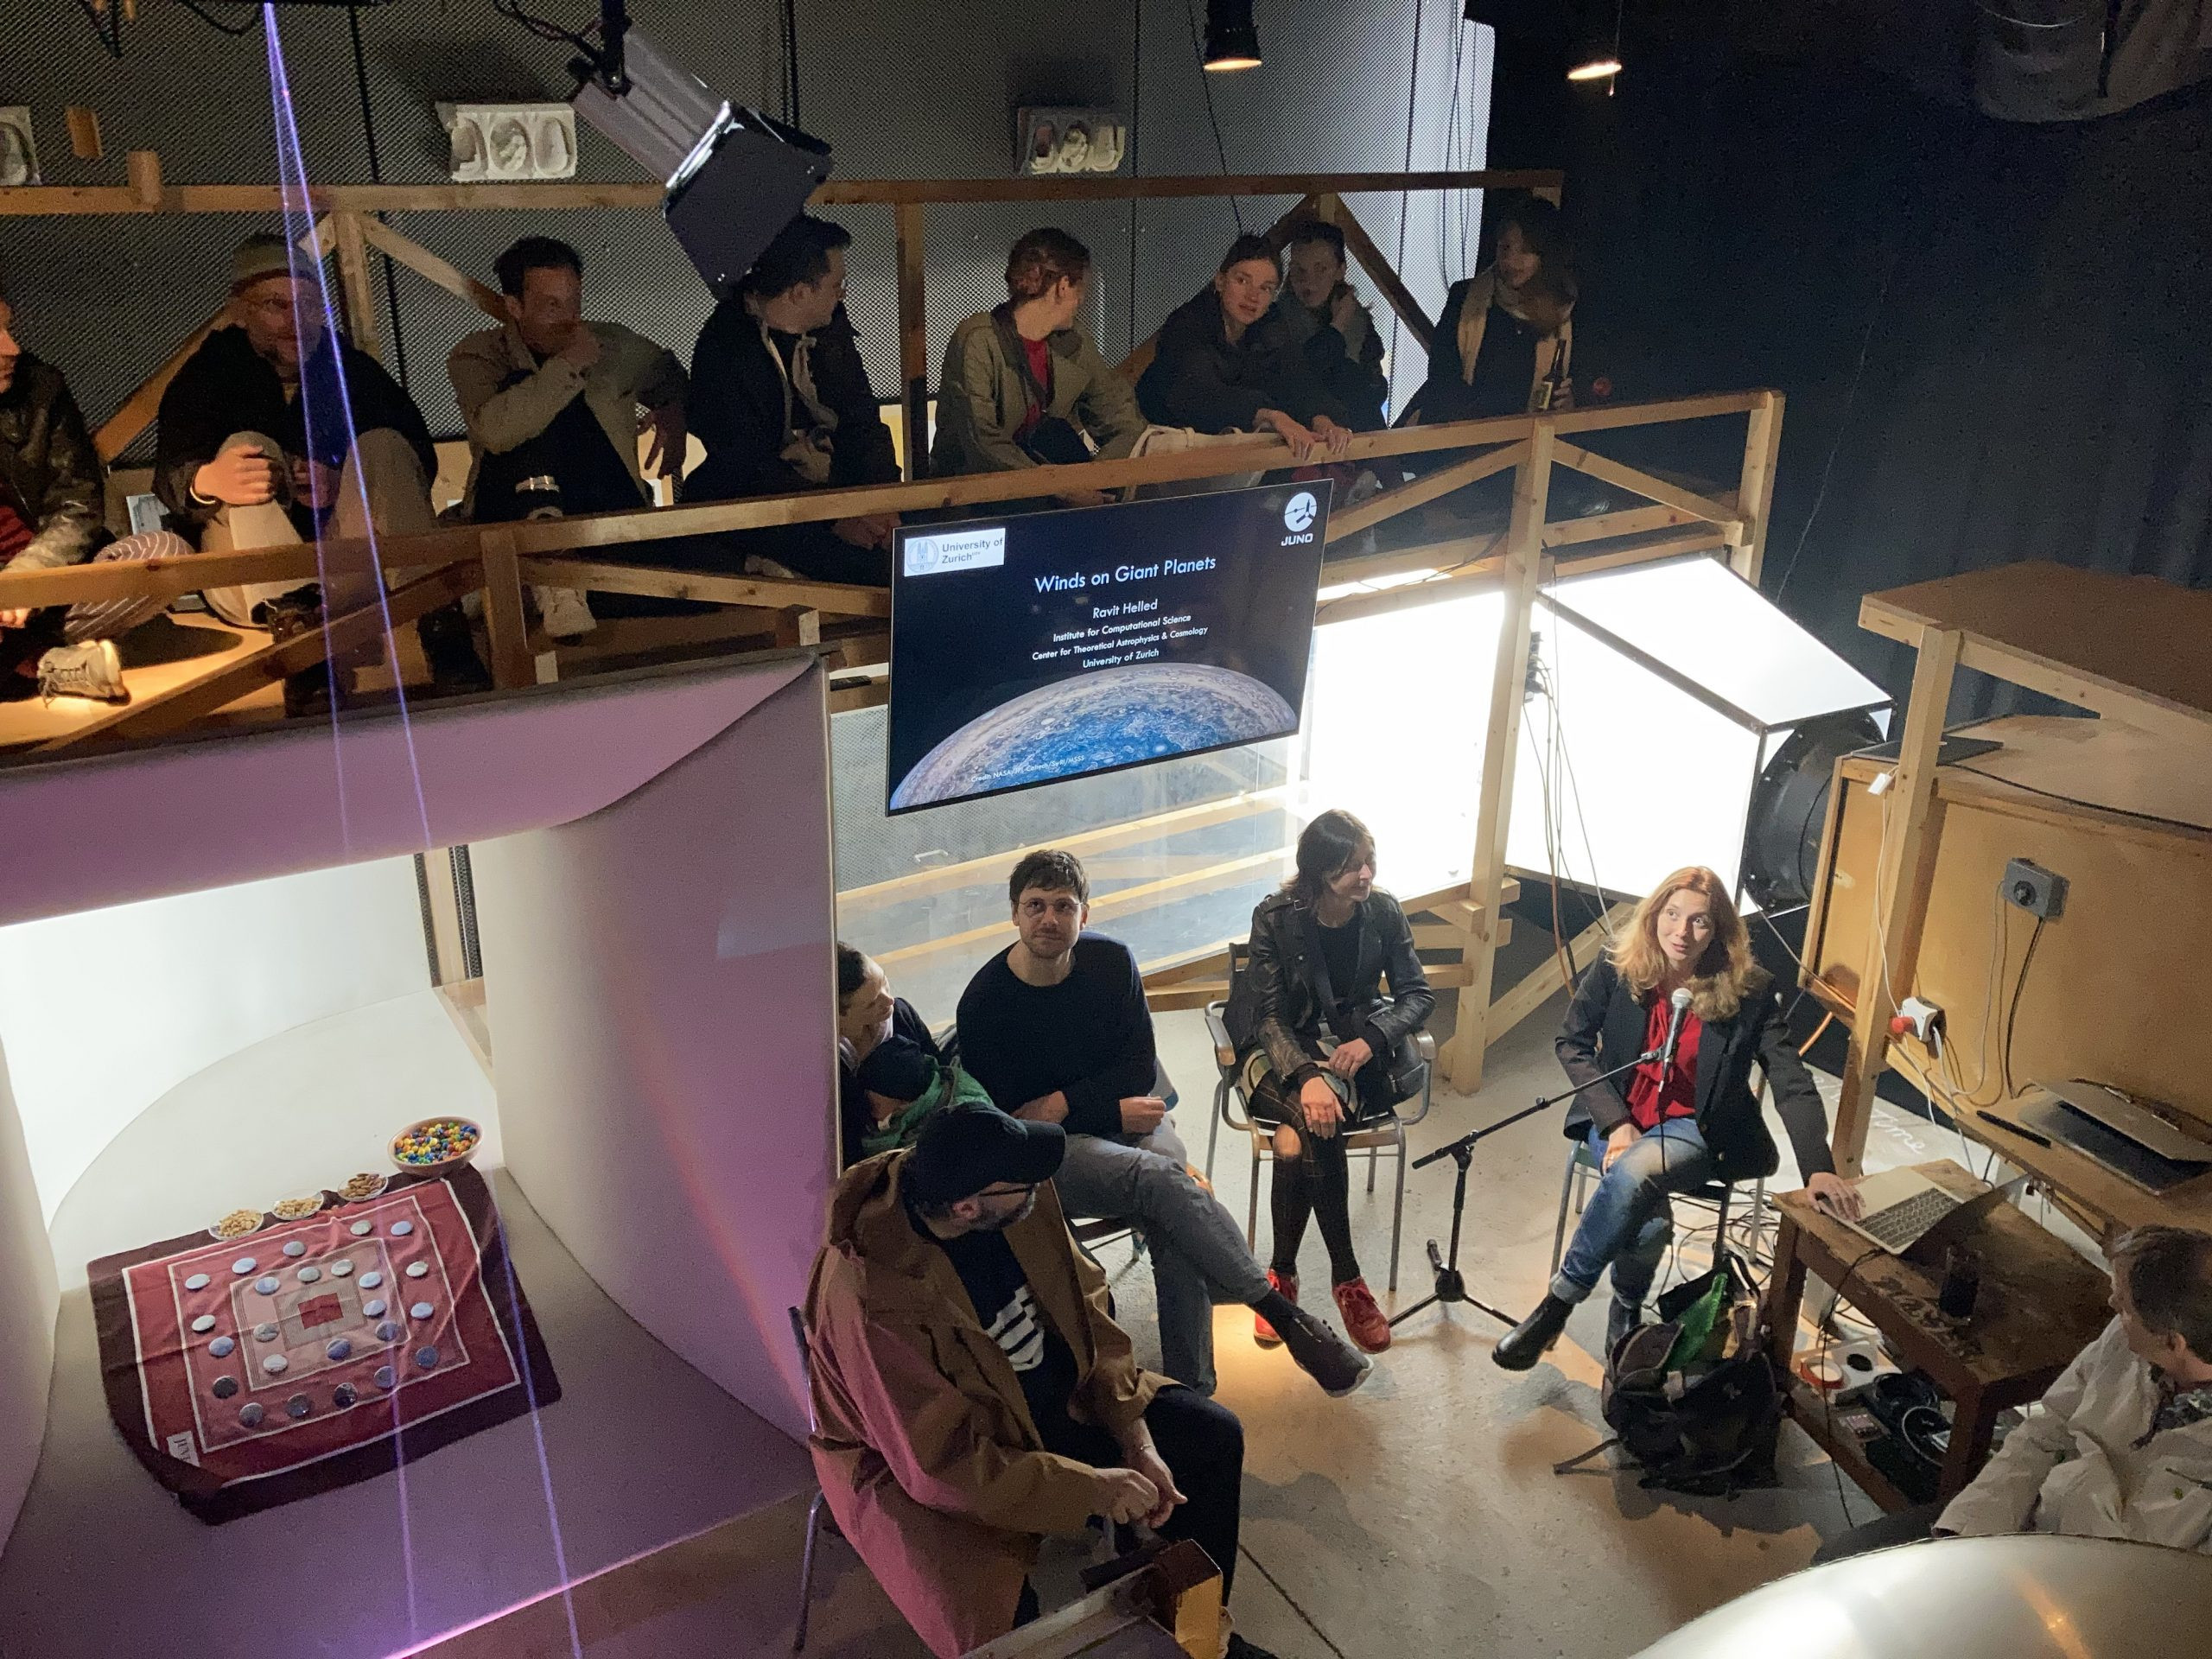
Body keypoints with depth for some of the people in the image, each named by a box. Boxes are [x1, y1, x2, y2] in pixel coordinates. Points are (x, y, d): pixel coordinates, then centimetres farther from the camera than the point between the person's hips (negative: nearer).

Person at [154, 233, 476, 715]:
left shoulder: (352, 367, 8)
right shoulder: (208, 373, 4)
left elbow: (420, 461, -3)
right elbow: (169, 477, -13)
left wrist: (344, 483, -23)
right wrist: (208, 482, -39)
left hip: (354, 571, 1)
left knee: (382, 442, -16)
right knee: (249, 446, -21)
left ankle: (442, 633, -35)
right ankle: (293, 627, -46)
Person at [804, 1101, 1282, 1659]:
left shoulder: (1021, 1201, -16)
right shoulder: (874, 1301, -35)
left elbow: (1084, 1308, -4)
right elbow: (946, 1463, -29)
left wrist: (1137, 1441, -12)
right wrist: (1089, 1488, -23)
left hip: (1055, 1399, 7)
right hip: (921, 1459, -6)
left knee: (1213, 1436, 1)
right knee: (995, 1614, -31)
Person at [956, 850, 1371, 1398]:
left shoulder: (1111, 961, 0)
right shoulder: (986, 1001, -10)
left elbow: (1141, 1071, 2)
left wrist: (1063, 1103, -12)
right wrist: (1110, 1109, -11)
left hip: (1127, 1116, 4)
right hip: (1050, 1149, -3)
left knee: (1176, 1238, -28)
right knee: (1163, 1180, -33)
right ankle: (1283, 1315, -27)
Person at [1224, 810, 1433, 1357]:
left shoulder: (1383, 911, -5)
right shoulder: (1274, 917, -13)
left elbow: (1418, 993, -2)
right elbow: (1270, 1015, -15)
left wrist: (1370, 1040, -21)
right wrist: (1306, 1076, -33)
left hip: (1353, 1042, 1)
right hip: (1284, 1049, -1)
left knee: (1302, 1136, -30)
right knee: (1317, 1127, -33)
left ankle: (1282, 1272, -15)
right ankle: (1346, 1277, -18)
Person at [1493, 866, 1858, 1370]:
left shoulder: (1747, 992, -10)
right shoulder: (1617, 968, -7)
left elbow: (1792, 1083, -14)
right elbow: (1572, 1044, -2)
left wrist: (1819, 1169, -28)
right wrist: (1615, 1123, -14)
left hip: (1694, 1127, -1)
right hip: (1620, 1115, 1)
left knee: (1633, 1173, -35)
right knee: (1649, 1220, -29)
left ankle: (1558, 1303, -17)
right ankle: (1626, 1312, 1)